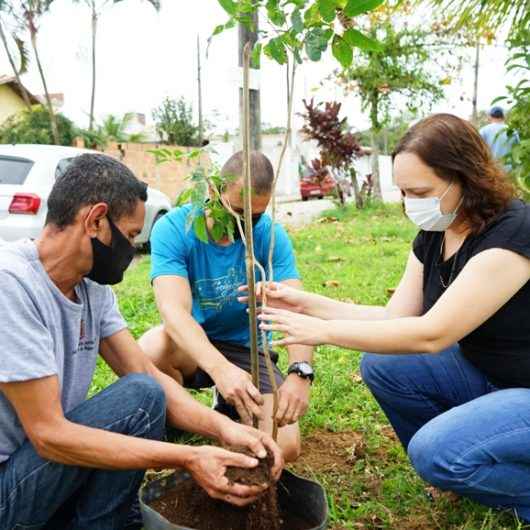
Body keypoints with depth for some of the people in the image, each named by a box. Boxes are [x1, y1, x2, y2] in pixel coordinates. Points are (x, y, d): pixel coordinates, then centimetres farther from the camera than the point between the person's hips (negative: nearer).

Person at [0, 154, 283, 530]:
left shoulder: (93, 288, 1)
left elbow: (149, 373, -2)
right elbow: (49, 433, -28)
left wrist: (224, 427, -19)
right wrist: (188, 457, -29)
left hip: (36, 463, 8)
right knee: (140, 397, -20)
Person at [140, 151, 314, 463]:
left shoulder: (271, 235, -12)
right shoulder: (173, 228, -18)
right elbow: (175, 310, -32)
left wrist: (300, 372, -42)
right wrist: (220, 368, -50)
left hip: (247, 349, 2)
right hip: (190, 346, -1)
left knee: (286, 447, -17)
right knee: (151, 350, -36)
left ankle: (229, 410, 17)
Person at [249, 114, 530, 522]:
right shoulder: (434, 234, -1)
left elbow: (431, 334, -31)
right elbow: (396, 317, -2)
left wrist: (324, 331, -27)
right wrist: (305, 303, -10)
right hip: (484, 376, 8)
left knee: (436, 451, -27)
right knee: (381, 365, -6)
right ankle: (455, 463, 9)